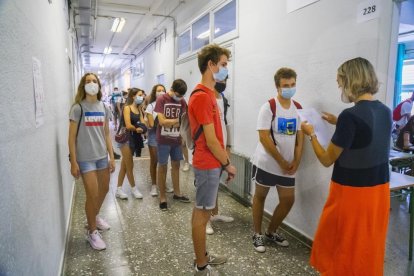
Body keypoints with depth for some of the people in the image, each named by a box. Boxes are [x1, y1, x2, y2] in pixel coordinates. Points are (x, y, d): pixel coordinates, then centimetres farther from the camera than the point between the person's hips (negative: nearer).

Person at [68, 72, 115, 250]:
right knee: (92, 195, -1)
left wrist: (111, 157, 6)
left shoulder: (103, 108, 6)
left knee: (104, 190, 18)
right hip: (85, 158, -6)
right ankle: (92, 232, 19)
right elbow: (72, 137, -9)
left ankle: (94, 217, 44)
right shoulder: (78, 108, -9)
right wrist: (73, 162, -12)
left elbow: (106, 134, 9)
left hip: (102, 156, 6)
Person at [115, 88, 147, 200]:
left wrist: (139, 129, -19)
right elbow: (128, 126, -19)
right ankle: (134, 188, 18)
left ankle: (119, 190, 20)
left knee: (124, 165, 11)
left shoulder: (139, 108, 9)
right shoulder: (127, 108, -12)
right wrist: (137, 128, -3)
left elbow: (143, 124, 1)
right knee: (129, 165, 3)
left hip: (133, 138, 7)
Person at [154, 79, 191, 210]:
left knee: (176, 165, 14)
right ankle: (162, 197, 16)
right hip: (164, 139, -5)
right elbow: (162, 121, -17)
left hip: (176, 138, 5)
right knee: (162, 167, 5)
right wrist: (178, 120, -11)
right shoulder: (161, 99, -11)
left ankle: (177, 193, 29)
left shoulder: (182, 101, 3)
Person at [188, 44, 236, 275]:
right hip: (208, 164, -10)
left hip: (212, 163, 10)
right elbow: (210, 140, -20)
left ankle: (203, 255, 34)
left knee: (204, 211, 18)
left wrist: (224, 160, 14)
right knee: (202, 213, 3)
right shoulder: (202, 97, -19)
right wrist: (227, 164, -9)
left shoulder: (208, 94, 12)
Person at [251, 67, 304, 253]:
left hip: (288, 165, 6)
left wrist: (296, 162, -5)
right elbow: (264, 137, -18)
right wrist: (281, 162, -16)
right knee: (260, 196, 9)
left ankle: (271, 232, 30)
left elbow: (300, 137, 7)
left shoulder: (298, 108, 5)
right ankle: (257, 234, 27)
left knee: (288, 200, 8)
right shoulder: (268, 107, -13)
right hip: (266, 163, -5)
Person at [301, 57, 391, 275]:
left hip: (352, 192, -7)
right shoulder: (385, 111, 1)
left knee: (344, 248, 13)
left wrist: (311, 134, 0)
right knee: (368, 246, 24)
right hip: (379, 189, 7)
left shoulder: (351, 115, -22)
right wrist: (339, 123, 20)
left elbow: (327, 160, -14)